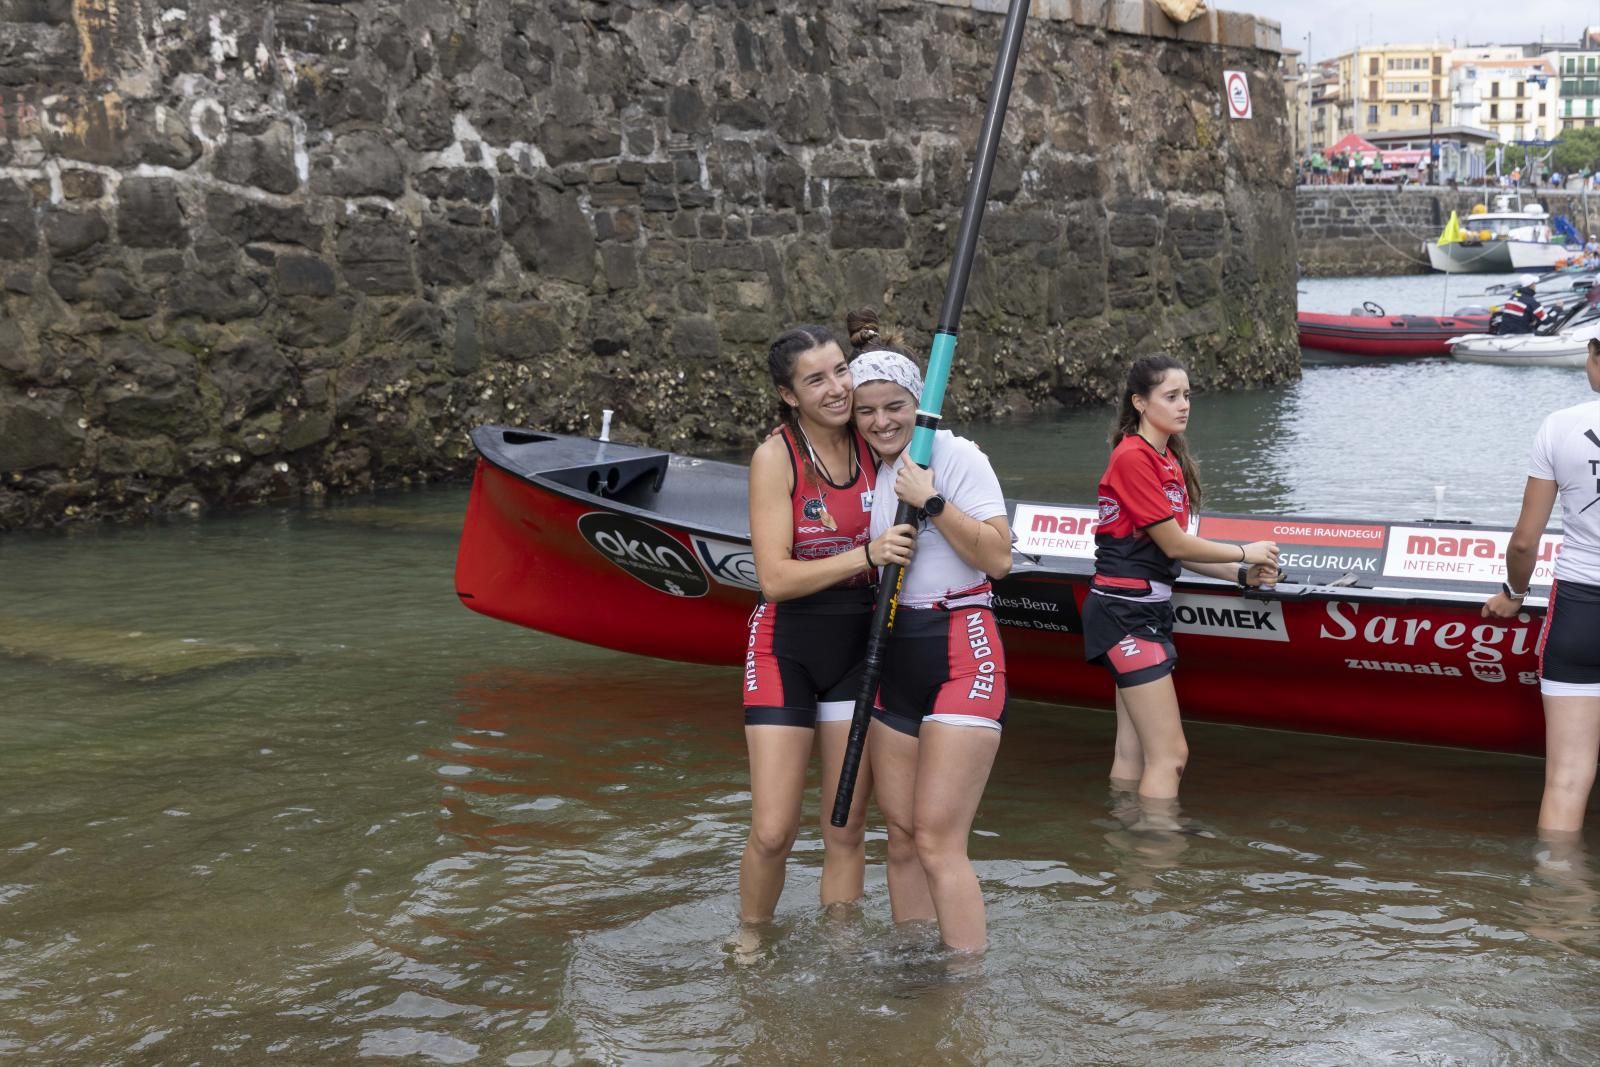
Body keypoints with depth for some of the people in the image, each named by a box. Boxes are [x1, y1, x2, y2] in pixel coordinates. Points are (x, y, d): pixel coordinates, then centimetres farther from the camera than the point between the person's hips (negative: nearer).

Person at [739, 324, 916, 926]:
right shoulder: (776, 457, -12)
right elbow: (775, 578, -19)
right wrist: (866, 555, -28)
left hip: (858, 649, 4)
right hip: (787, 649, -4)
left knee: (848, 831, 7)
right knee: (772, 835, -4)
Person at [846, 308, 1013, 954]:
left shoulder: (956, 456, -8)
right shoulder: (868, 470, 11)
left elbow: (999, 558, -16)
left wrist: (933, 502, -21)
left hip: (960, 653, -7)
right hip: (892, 657, 7)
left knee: (938, 841, -12)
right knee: (901, 836, 9)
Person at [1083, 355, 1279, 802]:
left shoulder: (1173, 460, 13)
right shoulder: (1133, 457, -15)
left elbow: (1178, 549, 10)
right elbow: (1174, 545, -14)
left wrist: (1242, 575, 2)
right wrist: (1245, 553, -2)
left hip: (1150, 610, 9)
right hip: (1125, 611, -9)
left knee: (1133, 753, 11)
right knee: (1170, 756, -10)